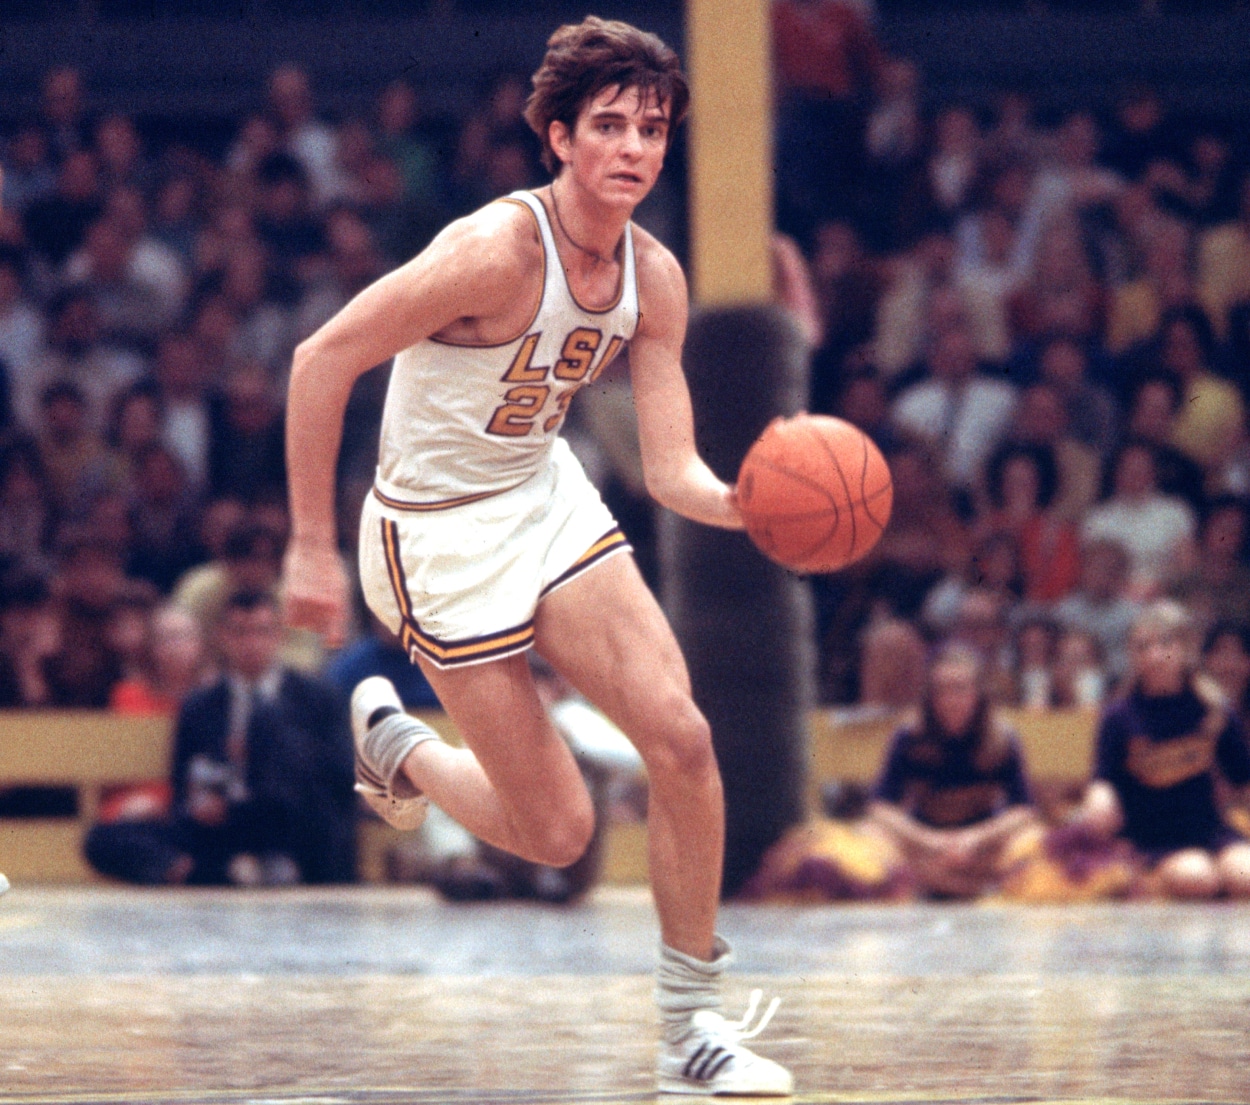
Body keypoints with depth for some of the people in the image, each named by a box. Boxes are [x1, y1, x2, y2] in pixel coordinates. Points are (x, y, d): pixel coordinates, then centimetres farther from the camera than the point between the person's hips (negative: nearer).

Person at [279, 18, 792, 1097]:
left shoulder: (653, 276, -5)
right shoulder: (498, 250, -27)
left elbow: (673, 471, -5)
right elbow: (322, 360, -22)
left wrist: (747, 504, -28)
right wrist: (312, 549, -19)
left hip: (549, 499, 6)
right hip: (442, 532, -6)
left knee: (682, 736, -9)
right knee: (557, 832, -4)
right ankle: (395, 742, 28)